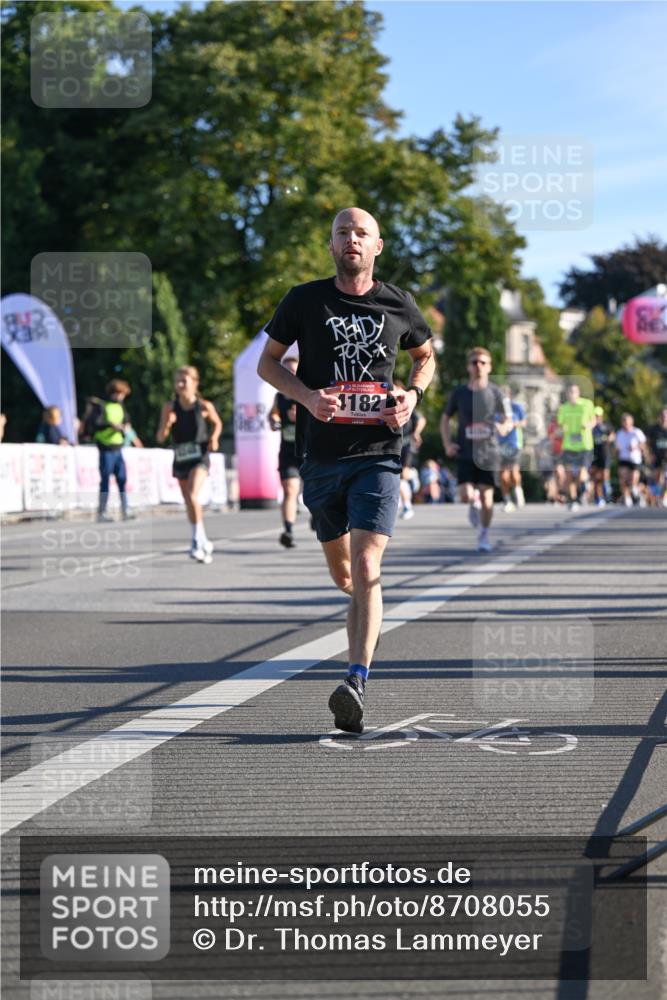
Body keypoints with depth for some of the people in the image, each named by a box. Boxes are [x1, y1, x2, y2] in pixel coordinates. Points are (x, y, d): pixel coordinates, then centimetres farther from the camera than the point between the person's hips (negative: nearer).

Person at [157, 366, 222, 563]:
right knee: (189, 504, 13)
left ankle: (198, 540, -13)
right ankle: (204, 543, 30)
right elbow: (161, 438, -2)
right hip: (180, 459, 4)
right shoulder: (169, 407, -4)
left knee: (192, 496, -24)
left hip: (200, 457, -4)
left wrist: (214, 437, -7)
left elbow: (217, 423, 12)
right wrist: (167, 424, -21)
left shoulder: (205, 406, -8)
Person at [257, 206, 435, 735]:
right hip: (322, 454, 2)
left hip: (378, 453, -2)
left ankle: (356, 684, -24)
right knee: (342, 575, 14)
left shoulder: (399, 304, 3)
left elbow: (426, 355, 21)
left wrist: (413, 395, 1)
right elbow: (268, 361, 9)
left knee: (365, 567, -18)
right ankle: (371, 615, 49)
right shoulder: (305, 300, 1)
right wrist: (307, 395, -10)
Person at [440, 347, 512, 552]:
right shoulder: (459, 393, 2)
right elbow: (445, 419, 12)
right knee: (466, 496, -11)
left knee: (486, 495, -1)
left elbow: (508, 421, 5)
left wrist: (503, 427, -19)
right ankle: (474, 503, 26)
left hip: (489, 452, 0)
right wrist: (447, 443, -1)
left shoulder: (495, 392, 1)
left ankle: (484, 536, 14)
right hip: (465, 452, 0)